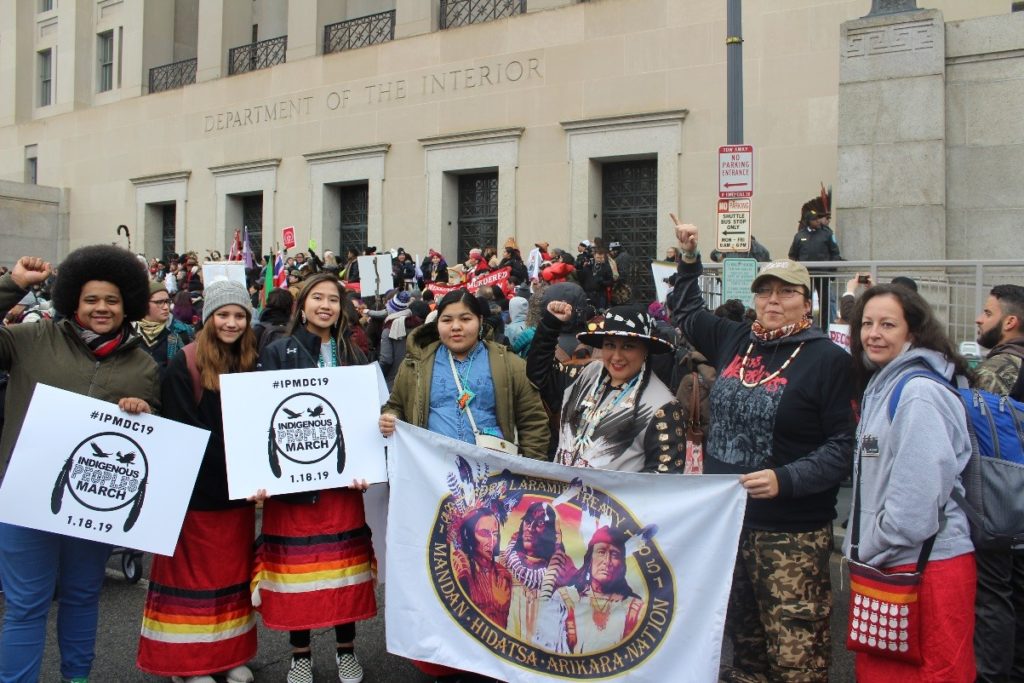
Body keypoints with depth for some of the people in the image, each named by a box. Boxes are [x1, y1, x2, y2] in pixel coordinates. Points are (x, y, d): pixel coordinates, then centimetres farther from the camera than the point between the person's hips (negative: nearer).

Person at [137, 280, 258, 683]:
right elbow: (179, 428, -13)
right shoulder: (185, 364, -9)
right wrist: (215, 468, -17)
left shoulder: (250, 363, 8)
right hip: (197, 487, -5)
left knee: (235, 570, 13)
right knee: (195, 572, 5)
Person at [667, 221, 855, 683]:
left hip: (791, 534, -5)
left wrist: (785, 480, -23)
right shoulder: (734, 341, 7)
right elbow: (685, 313, 27)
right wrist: (689, 260, 19)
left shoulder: (827, 359, -8)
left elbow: (843, 445, -12)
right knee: (741, 635, 20)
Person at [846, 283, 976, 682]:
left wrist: (872, 549, -11)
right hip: (884, 563, 9)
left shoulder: (920, 393, -17)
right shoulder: (880, 385, 12)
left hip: (925, 564, -9)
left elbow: (919, 493, -21)